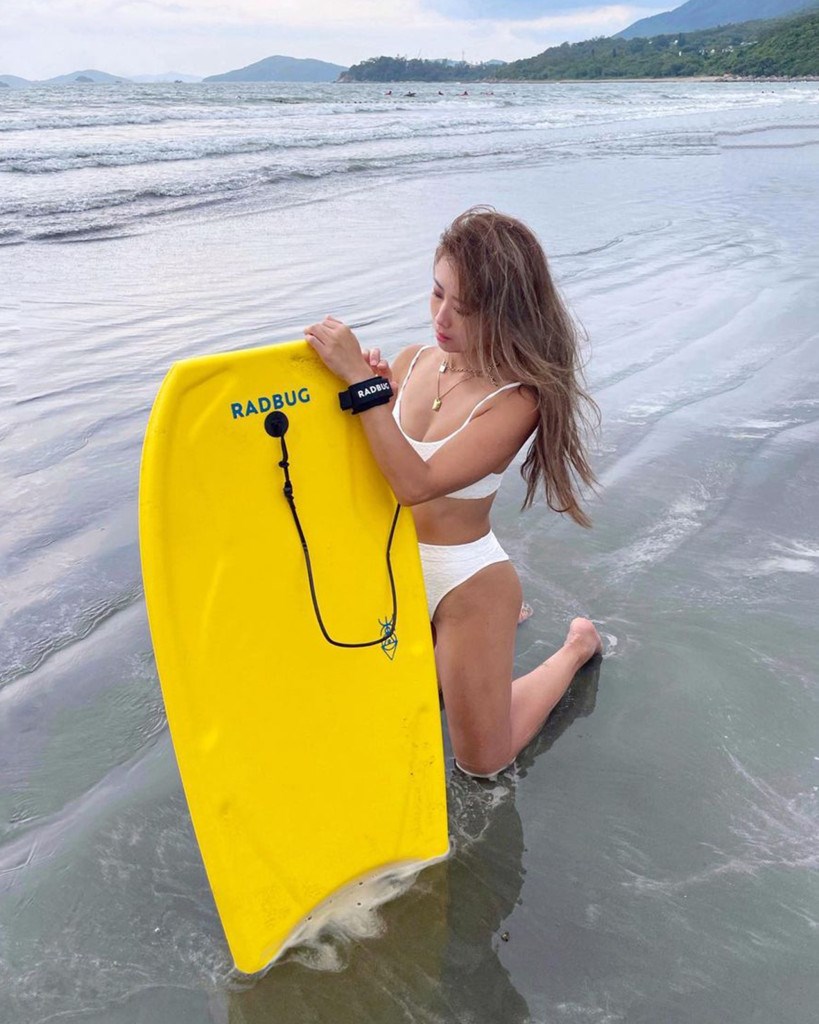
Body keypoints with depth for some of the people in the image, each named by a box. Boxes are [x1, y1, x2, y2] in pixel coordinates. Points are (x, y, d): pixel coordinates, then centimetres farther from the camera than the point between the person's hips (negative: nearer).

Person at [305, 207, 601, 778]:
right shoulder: (414, 363, -6)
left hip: (468, 579, -6)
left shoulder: (517, 398, -24)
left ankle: (577, 646, 31)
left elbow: (416, 482, -32)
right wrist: (365, 382, -18)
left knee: (482, 762, 12)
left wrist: (361, 380, -33)